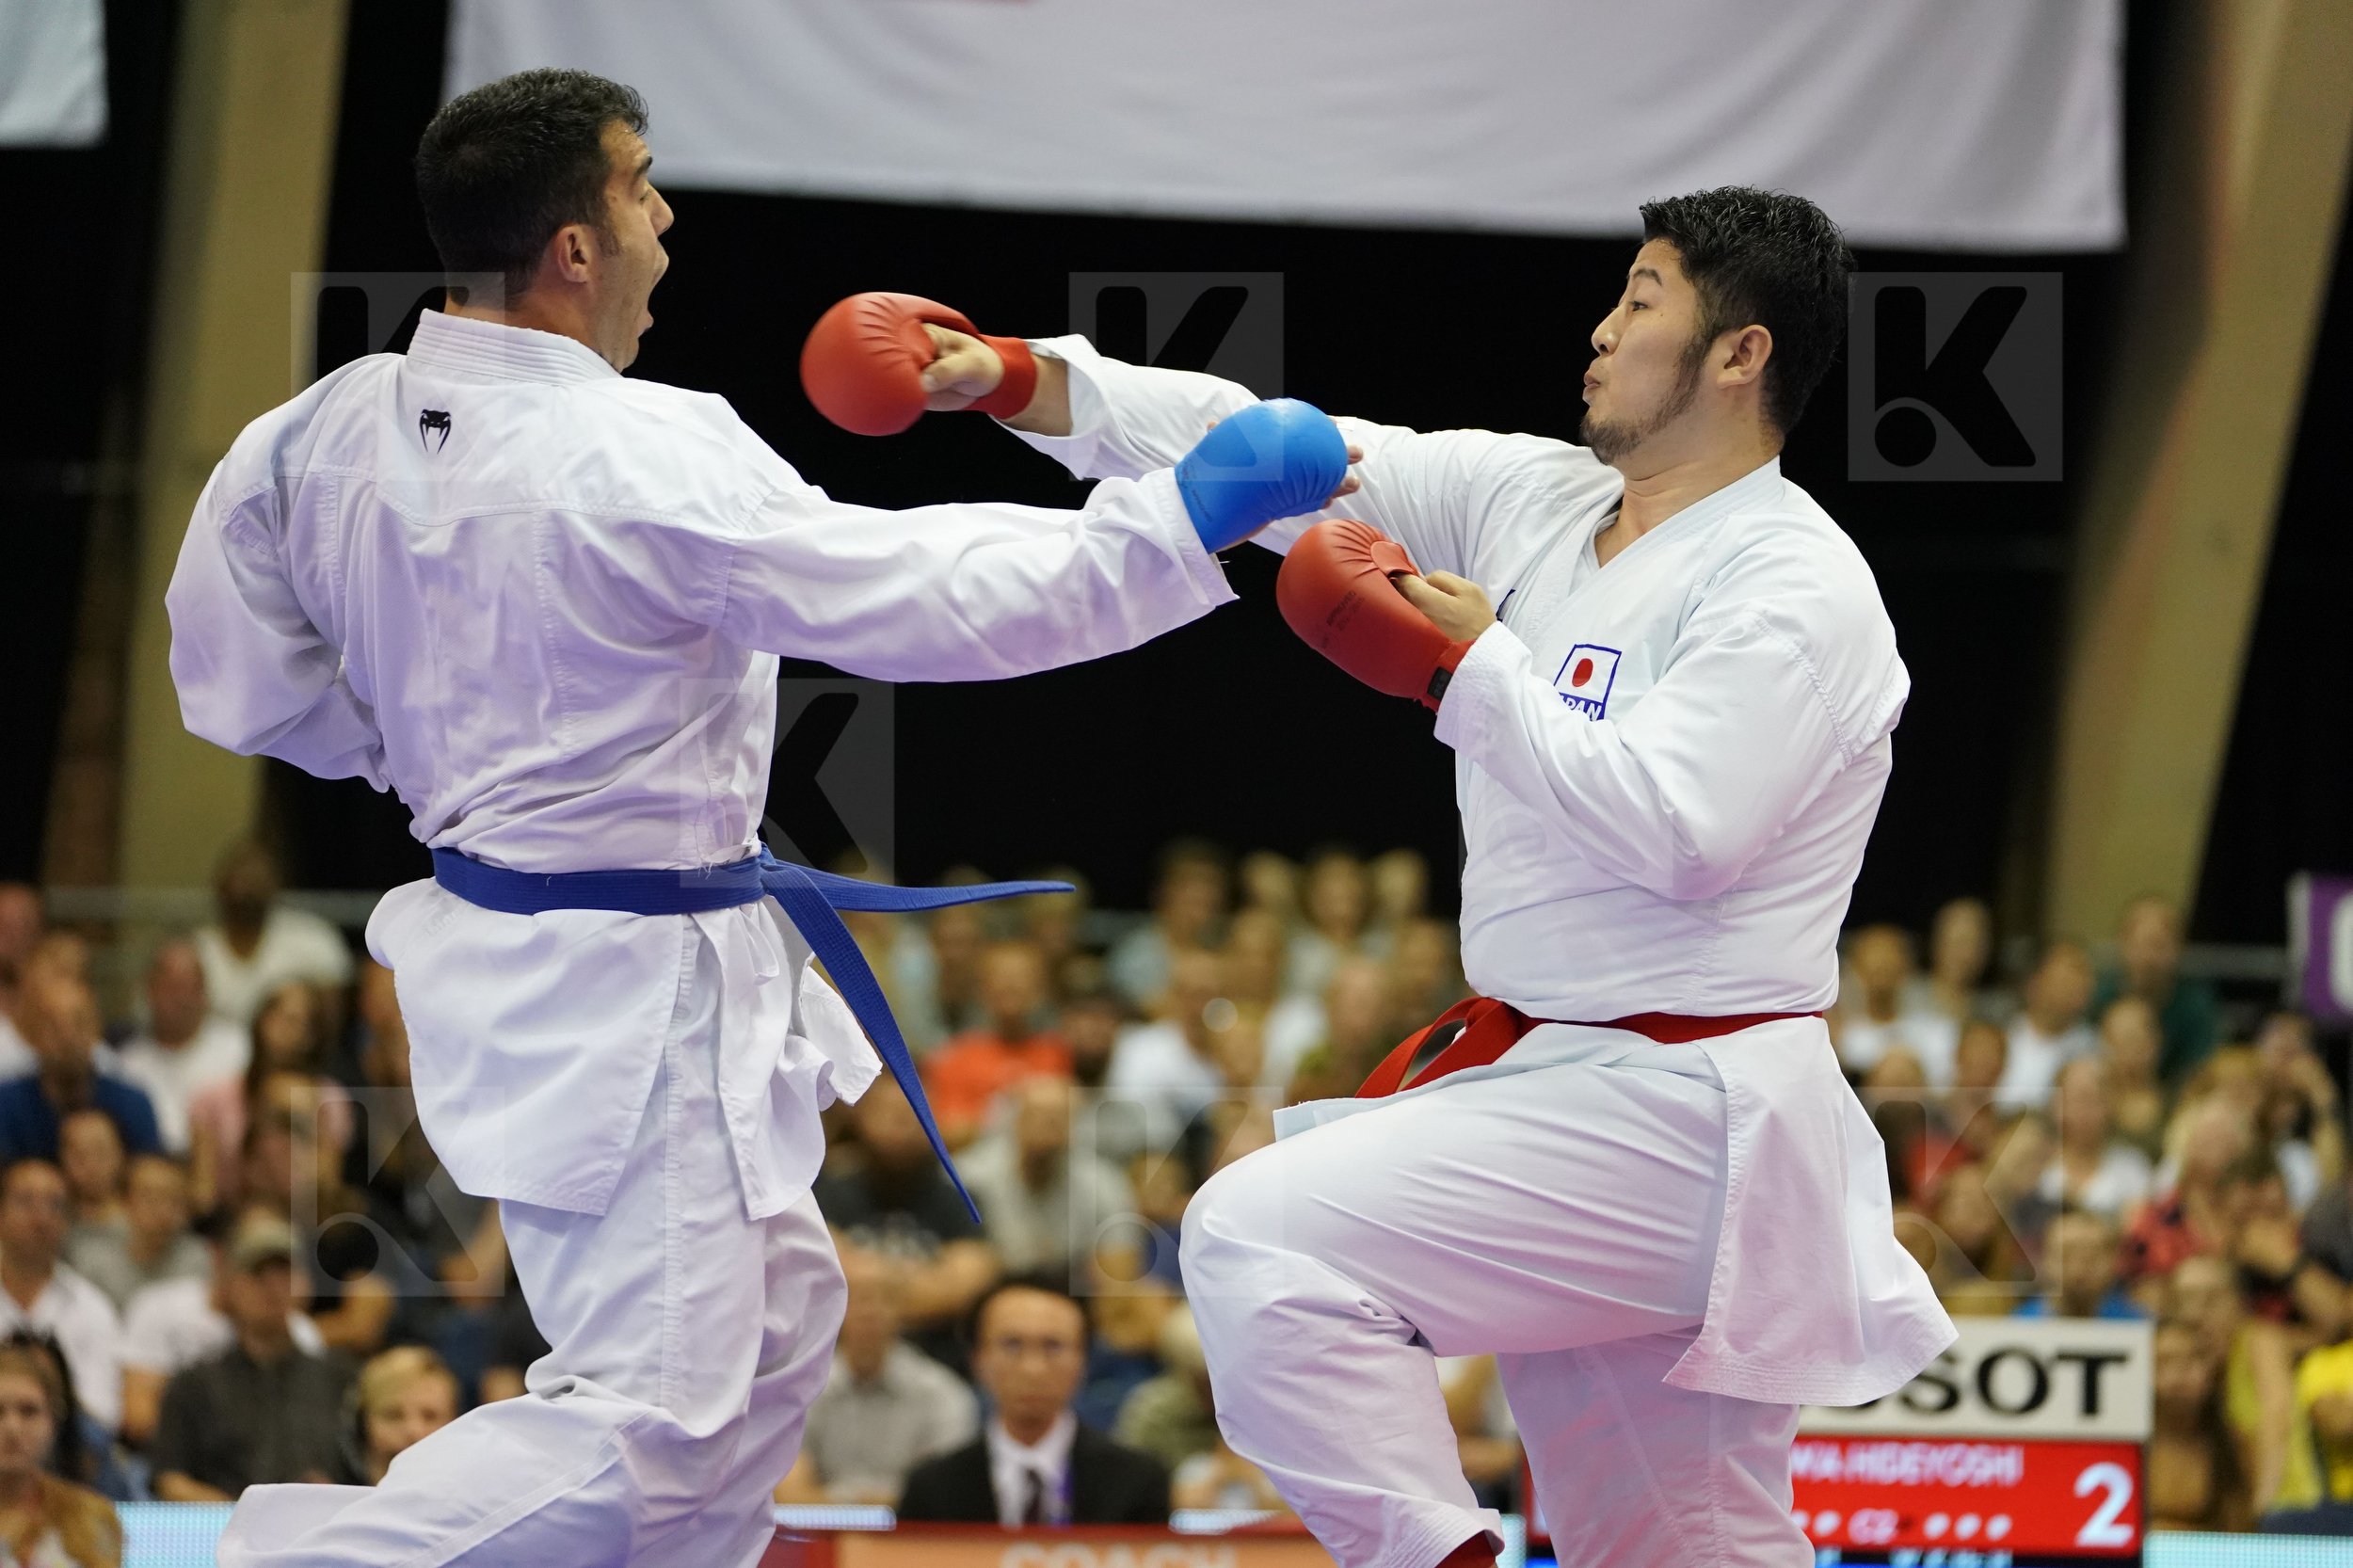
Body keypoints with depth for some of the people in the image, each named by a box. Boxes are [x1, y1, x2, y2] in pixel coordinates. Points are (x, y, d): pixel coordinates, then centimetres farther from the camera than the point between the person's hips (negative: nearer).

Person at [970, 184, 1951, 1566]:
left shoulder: (1793, 584, -13)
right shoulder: (1532, 501, 11)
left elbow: (1673, 827, -24)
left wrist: (1463, 669, -16)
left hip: (1678, 1121, -9)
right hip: (1564, 1084, 9)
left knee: (1263, 1238, -20)